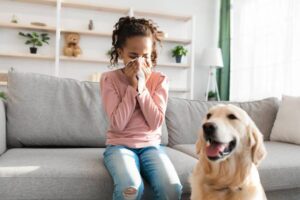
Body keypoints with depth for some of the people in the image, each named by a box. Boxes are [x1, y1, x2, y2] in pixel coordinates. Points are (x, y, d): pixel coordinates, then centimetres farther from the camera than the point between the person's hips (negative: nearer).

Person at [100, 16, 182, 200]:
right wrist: (133, 86, -15)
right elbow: (118, 124, -12)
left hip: (151, 145, 2)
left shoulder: (160, 80, 2)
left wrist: (142, 86, -13)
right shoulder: (109, 78, -3)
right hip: (120, 145, -1)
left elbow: (156, 123, -8)